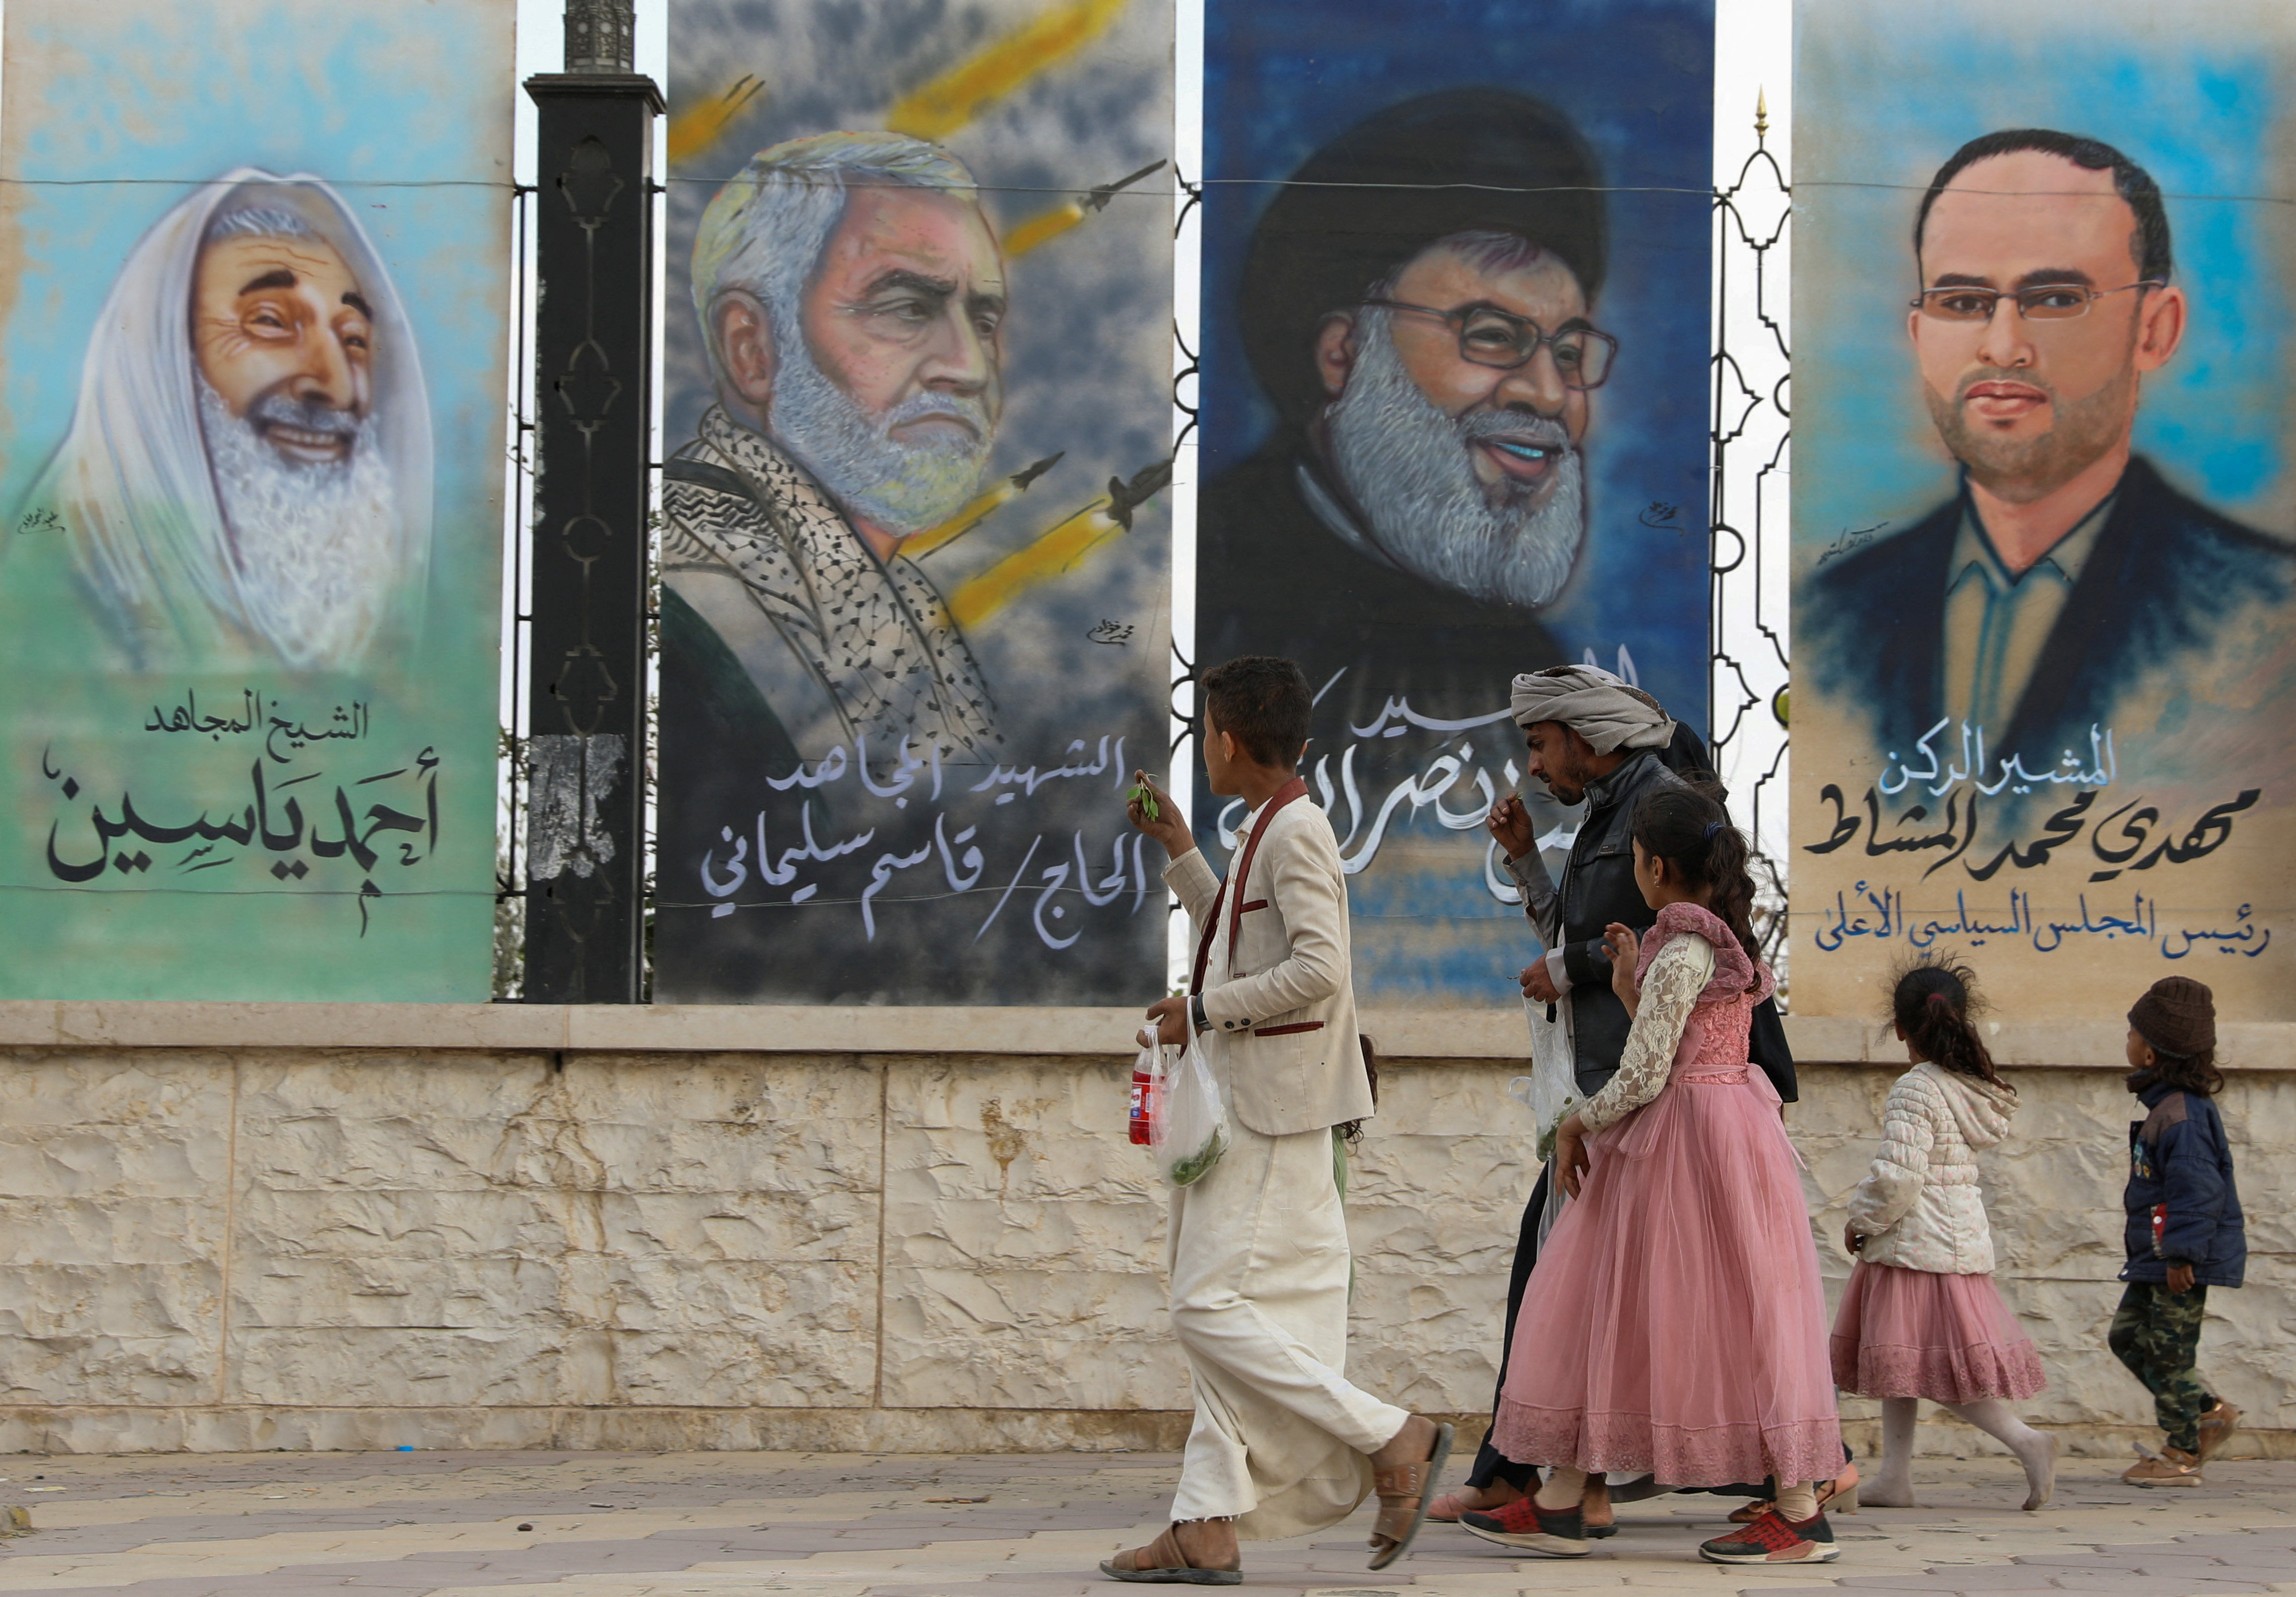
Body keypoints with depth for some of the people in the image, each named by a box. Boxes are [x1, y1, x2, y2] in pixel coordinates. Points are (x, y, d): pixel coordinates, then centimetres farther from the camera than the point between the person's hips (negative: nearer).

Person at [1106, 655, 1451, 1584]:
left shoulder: (1294, 830, -13)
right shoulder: (1267, 831, 18)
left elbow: (1316, 969, -23)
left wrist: (1205, 1010, -17)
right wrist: (1179, 851, 28)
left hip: (1272, 1110, -10)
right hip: (1248, 1107, 10)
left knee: (1212, 1312, -12)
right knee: (1227, 1317, 7)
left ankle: (1391, 1438, -6)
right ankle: (1207, 1530, 8)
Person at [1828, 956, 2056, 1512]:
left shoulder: (1915, 1090, -15)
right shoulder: (1972, 1088, 10)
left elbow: (1898, 1175, -22)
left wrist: (1861, 1222, -6)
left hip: (1917, 1242, -9)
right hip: (1961, 1233, 9)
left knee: (1926, 1362, -4)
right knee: (1902, 1362, 13)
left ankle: (2025, 1441, -9)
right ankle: (1895, 1475, 14)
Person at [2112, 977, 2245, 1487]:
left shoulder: (2182, 1114, -21)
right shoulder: (2167, 1106, 12)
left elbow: (2198, 1189, -26)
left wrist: (2182, 1252, -25)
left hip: (2185, 1261, -11)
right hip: (2157, 1256, 11)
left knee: (2168, 1350, -3)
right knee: (2128, 1336, 15)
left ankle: (2183, 1455, 8)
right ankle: (2209, 1413, 21)